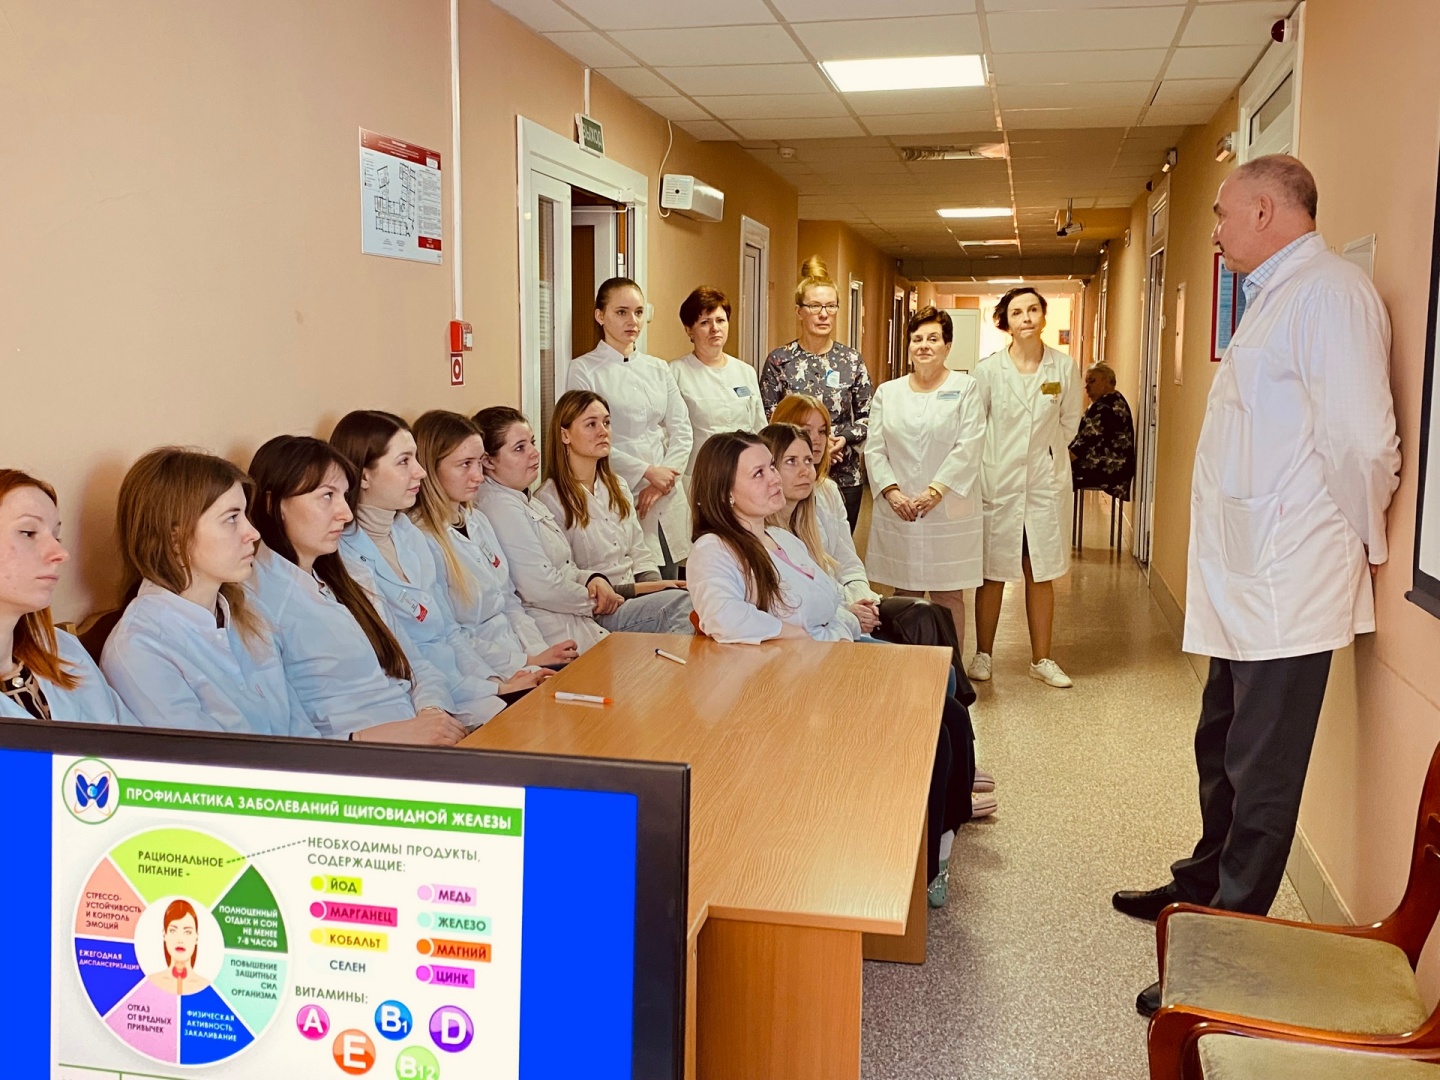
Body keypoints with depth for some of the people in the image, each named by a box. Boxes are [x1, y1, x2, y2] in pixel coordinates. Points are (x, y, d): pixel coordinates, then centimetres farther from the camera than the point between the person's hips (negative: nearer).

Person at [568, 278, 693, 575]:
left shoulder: (658, 368, 14)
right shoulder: (584, 369, 0)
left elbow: (681, 429, 8)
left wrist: (665, 479, -7)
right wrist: (646, 473, -11)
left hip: (665, 499, 5)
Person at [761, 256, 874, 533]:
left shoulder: (851, 360, 5)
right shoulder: (779, 361, 0)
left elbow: (867, 416, 7)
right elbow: (767, 420, -2)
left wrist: (844, 439, -12)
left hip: (844, 478, 2)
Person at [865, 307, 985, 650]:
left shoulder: (965, 388, 4)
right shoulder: (887, 392, 12)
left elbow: (968, 448, -5)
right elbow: (874, 449, 6)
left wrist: (935, 492, -14)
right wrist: (891, 492, -9)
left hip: (949, 513, -2)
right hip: (897, 512, 2)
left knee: (948, 596, 2)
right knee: (904, 595, 5)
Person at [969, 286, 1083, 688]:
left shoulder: (1064, 367, -1)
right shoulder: (988, 369, -5)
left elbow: (1070, 422, 12)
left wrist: (1046, 451, 12)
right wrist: (994, 458, 6)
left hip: (1046, 481, 1)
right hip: (998, 481, -1)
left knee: (1042, 574, 8)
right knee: (993, 573, 7)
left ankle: (1042, 659, 19)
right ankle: (982, 655, 20)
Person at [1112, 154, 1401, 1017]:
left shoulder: (1327, 291, -16)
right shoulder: (1276, 298, 17)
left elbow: (1360, 437, -21)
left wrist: (1363, 543, -9)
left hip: (1288, 585, -10)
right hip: (1246, 581, 10)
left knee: (1260, 776, 0)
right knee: (1223, 750, 23)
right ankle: (1205, 888, 40)